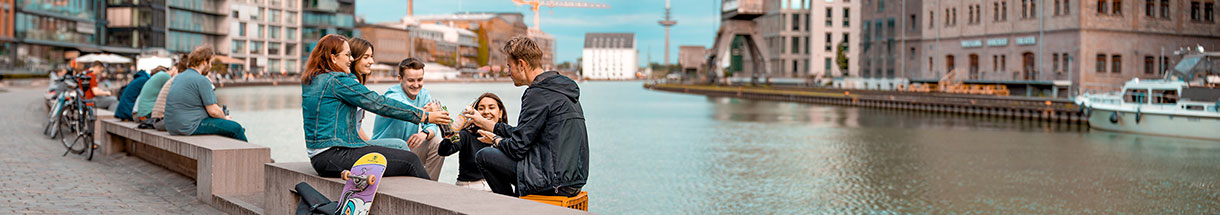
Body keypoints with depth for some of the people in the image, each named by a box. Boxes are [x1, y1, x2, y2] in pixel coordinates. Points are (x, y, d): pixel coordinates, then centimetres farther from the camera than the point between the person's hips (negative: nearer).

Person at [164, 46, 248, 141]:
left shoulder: (178, 77, 13)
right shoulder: (202, 80, -14)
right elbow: (213, 111, -16)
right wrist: (225, 118, 6)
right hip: (190, 128, -10)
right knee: (236, 128, -6)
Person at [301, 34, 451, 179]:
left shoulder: (310, 80, 12)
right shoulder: (337, 80, -14)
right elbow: (379, 104, -14)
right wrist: (425, 116, -10)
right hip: (334, 156, -10)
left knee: (399, 145, 13)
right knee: (410, 160, -9)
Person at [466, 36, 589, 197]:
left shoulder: (538, 95, -15)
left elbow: (517, 147, -14)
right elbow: (523, 133, 23)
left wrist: (495, 140, 9)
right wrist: (483, 122, 30)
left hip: (554, 182, -10)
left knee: (483, 156, 0)